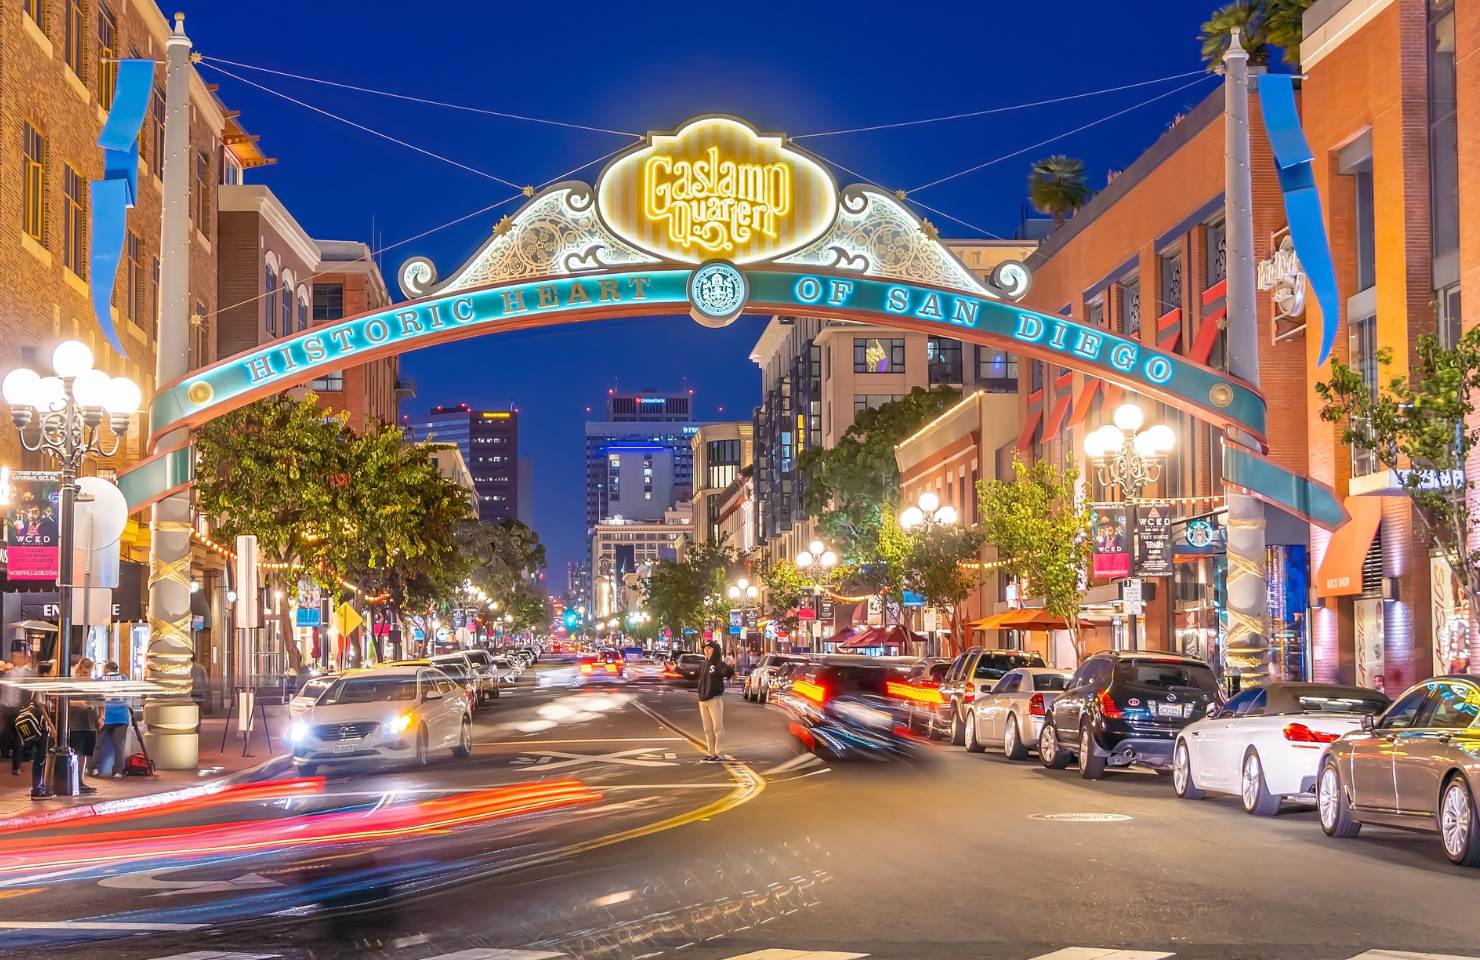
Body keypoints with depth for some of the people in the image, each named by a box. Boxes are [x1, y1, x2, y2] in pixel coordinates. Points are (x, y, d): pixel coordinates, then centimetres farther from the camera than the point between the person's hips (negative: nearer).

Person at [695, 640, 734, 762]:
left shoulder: (719, 664, -8)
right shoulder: (704, 665, 15)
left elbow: (728, 674, -27)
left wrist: (730, 668, -48)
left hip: (715, 699, -8)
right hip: (703, 701, 8)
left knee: (717, 727, -8)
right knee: (707, 729, 11)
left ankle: (718, 753, -8)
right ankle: (711, 753, 17)